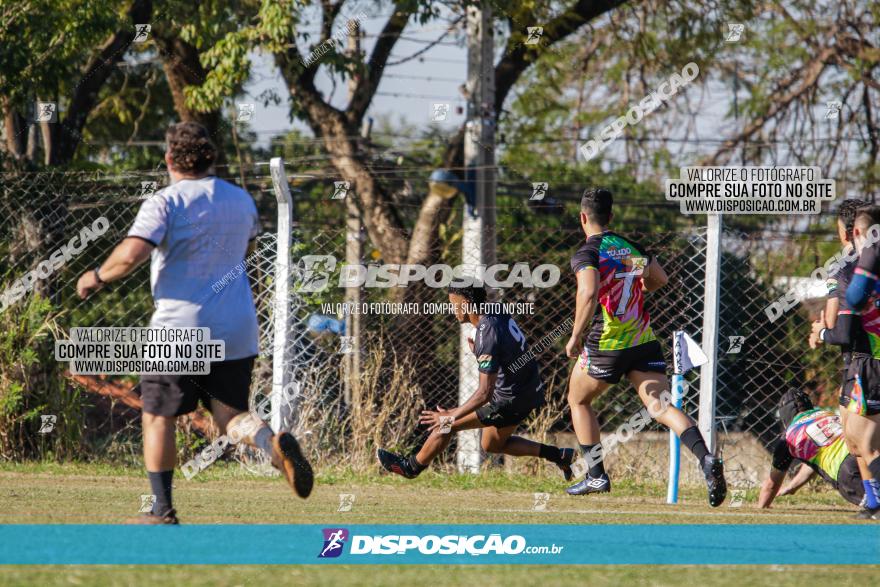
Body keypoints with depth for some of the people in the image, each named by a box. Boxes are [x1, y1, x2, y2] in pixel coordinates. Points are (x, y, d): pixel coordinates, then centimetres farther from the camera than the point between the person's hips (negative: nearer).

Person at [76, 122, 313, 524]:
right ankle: (272, 443, -23)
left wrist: (97, 276, -5)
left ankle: (162, 511, 7)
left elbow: (131, 255, -22)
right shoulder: (241, 201, 10)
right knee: (231, 415, 10)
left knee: (158, 416, 9)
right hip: (236, 330, 5)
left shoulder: (164, 204, -10)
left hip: (180, 328, -5)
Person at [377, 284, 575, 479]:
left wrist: (451, 417, -24)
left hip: (510, 401, -9)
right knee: (491, 444, 28)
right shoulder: (500, 314, -2)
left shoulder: (488, 336, -28)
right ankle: (557, 455, 23)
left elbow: (484, 393, -29)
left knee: (445, 424, -1)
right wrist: (476, 349, 3)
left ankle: (412, 466, 18)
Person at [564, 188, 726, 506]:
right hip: (644, 341, 5)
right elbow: (660, 279, 23)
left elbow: (589, 293, -26)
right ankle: (706, 459, -30)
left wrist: (575, 336, -17)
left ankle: (596, 476, 19)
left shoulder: (586, 254, -9)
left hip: (606, 345, -5)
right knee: (662, 407, -5)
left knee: (578, 401, 20)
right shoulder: (632, 247, 10)